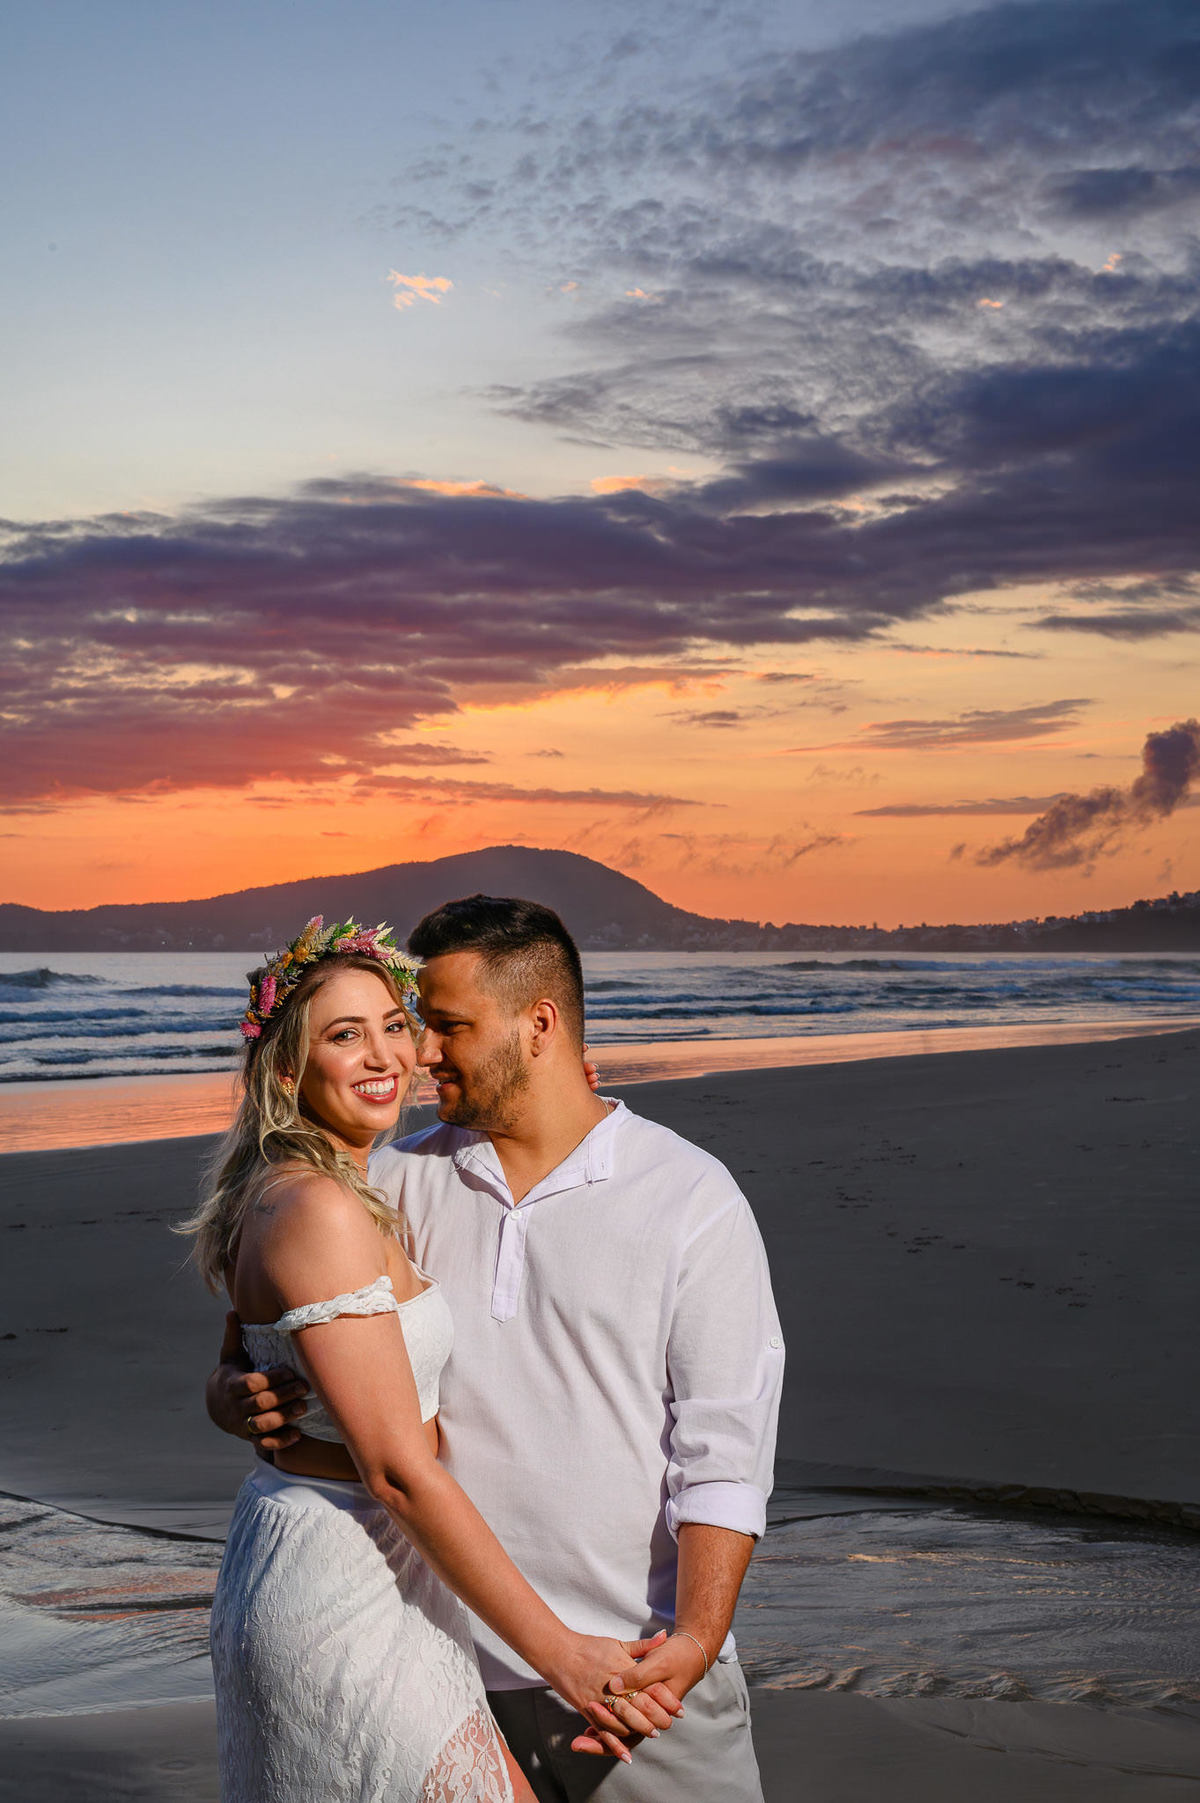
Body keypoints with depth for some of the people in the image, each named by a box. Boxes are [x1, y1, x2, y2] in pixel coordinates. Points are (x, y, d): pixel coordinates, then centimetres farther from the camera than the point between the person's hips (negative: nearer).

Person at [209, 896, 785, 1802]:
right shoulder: (398, 1182, 7)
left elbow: (724, 1451, -8)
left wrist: (697, 1640, -20)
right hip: (453, 1669, 3)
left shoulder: (693, 1199, -3)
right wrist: (240, 1397, -11)